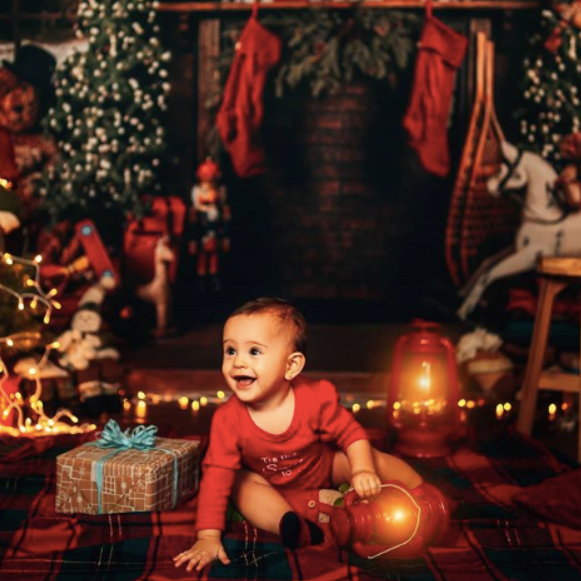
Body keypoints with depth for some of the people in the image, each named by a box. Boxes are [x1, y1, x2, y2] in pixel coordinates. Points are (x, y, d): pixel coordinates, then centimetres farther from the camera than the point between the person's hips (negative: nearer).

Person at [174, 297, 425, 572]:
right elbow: (216, 477, -31)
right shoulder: (228, 419, -31)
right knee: (242, 483, -27)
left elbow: (352, 435, -17)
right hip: (273, 486, 0)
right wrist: (208, 537, -37)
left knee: (374, 460, -14)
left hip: (325, 467, 0)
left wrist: (363, 471, -35)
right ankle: (291, 524, -40)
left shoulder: (316, 398, -30)